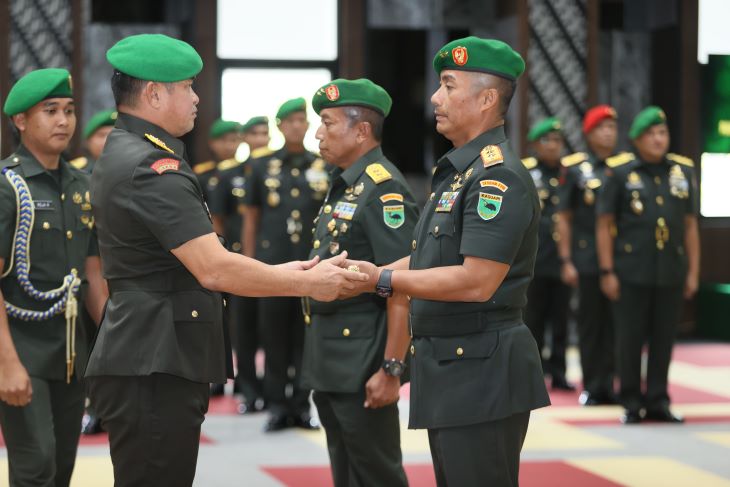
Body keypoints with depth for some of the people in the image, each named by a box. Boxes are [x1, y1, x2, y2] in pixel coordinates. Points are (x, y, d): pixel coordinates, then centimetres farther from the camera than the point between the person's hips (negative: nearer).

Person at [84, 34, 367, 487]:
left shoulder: (126, 155, 15)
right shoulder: (152, 167, -18)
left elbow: (196, 263, 19)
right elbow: (215, 270, -23)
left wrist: (277, 274, 13)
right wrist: (307, 284, -12)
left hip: (154, 364, 11)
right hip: (152, 370, -11)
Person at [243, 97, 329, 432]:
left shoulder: (324, 168, 7)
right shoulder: (262, 167, 7)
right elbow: (250, 218, 10)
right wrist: (249, 263, 6)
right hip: (272, 266, 0)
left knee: (307, 339, 3)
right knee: (274, 338, 2)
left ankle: (301, 404, 11)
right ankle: (277, 406, 8)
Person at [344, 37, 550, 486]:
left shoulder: (499, 177, -17)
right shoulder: (457, 173, 16)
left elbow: (476, 281, -24)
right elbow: (430, 260, 20)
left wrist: (383, 280, -19)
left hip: (482, 374, -10)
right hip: (450, 371, 10)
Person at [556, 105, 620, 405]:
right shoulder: (574, 168, 2)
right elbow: (564, 218, 2)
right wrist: (566, 261, -3)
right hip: (587, 262, -2)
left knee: (616, 323, 3)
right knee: (590, 324, 3)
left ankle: (608, 384, 10)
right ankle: (593, 387, 11)